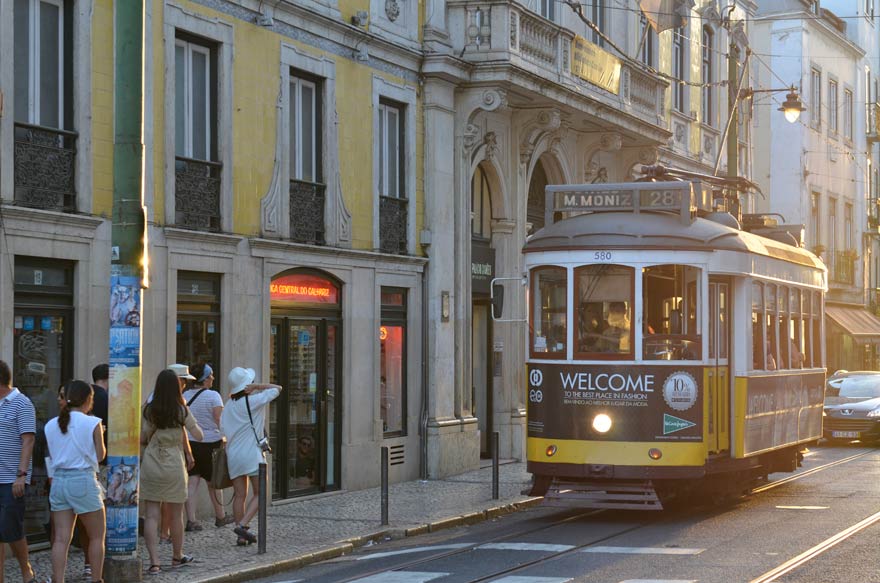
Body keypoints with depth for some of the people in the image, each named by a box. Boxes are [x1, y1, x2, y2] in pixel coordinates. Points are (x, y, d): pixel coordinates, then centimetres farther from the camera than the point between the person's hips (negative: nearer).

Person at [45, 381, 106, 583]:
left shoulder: (51, 425, 6)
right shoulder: (92, 423, -8)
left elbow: (53, 455, 13)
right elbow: (100, 455, -2)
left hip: (58, 481, 4)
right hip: (84, 480, -4)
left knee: (61, 539, 3)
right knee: (97, 536, 10)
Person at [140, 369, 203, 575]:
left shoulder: (149, 410, -2)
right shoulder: (182, 411, -5)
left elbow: (140, 439, -1)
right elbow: (199, 435, -3)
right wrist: (191, 422, 15)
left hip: (150, 465, 0)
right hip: (174, 465, 0)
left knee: (151, 515, 0)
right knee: (176, 514, 15)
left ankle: (154, 561, -9)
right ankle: (177, 556, 31)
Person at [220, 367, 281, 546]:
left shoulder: (228, 406, 8)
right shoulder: (254, 401, -8)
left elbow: (222, 429, 8)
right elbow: (277, 389, 0)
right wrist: (256, 387, -4)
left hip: (233, 455, 6)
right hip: (252, 453, -6)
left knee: (240, 495, 7)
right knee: (259, 494, 2)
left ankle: (241, 536, 4)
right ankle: (242, 525, -15)